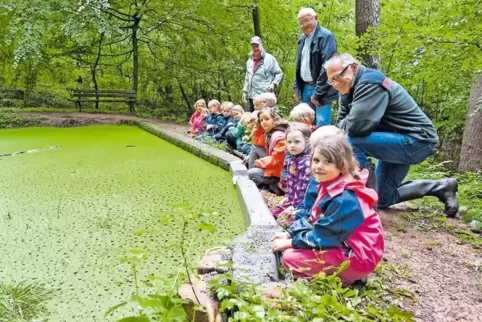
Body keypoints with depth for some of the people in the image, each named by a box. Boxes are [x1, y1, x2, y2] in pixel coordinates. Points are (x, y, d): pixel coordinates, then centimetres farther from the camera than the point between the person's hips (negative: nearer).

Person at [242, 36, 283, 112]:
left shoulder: (269, 58, -2)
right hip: (251, 96, 6)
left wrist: (274, 84, -16)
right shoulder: (249, 61, 17)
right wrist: (245, 91, 16)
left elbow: (279, 73, -1)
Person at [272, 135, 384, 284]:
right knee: (293, 249, 11)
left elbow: (324, 235, -23)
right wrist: (289, 234, 4)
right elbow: (315, 222, 14)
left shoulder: (345, 199, -26)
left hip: (357, 257, -10)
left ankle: (342, 278, -4)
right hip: (343, 246, 10)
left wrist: (291, 242, -13)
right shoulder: (330, 188, 5)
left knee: (290, 257, -15)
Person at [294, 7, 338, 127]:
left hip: (319, 89, -7)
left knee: (322, 125, -8)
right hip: (305, 88, 7)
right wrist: (297, 88, 11)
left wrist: (317, 93, -19)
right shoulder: (302, 39, 14)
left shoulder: (326, 36, -10)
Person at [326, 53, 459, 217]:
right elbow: (342, 127, 7)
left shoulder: (370, 83, -23)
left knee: (352, 141, -29)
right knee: (383, 200, 16)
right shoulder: (349, 90, 6)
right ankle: (441, 187, 26)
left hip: (416, 141, -10)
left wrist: (343, 125, -14)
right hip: (396, 141, 10)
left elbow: (356, 126, -34)